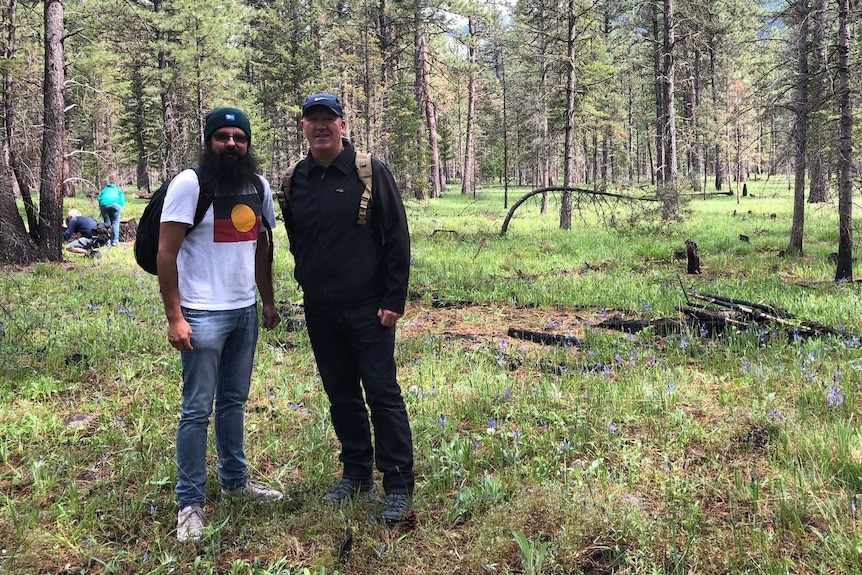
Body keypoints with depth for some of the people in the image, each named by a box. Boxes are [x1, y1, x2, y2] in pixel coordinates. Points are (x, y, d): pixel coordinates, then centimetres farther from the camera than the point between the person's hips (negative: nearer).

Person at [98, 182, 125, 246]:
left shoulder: (104, 190, 36)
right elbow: (122, 200, 16)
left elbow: (99, 199, 20)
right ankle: (115, 241, -7)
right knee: (115, 223, 2)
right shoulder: (118, 190, 33)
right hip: (115, 204, -1)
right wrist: (120, 206, 22)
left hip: (104, 204, 1)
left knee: (107, 223, 5)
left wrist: (100, 209, 22)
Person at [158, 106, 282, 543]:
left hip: (245, 311, 6)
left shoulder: (258, 186, 8)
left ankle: (234, 479, 30)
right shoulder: (190, 184, -11)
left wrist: (268, 301, 15)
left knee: (234, 400, 16)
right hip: (203, 314, -6)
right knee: (198, 408, 0)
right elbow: (166, 254, -12)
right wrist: (174, 318, -16)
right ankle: (190, 502, 10)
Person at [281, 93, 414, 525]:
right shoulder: (295, 180, 6)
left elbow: (397, 239, -7)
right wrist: (309, 283, 14)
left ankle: (398, 486, 5)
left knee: (382, 394, -3)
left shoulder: (370, 172, -7)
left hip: (367, 309, -5)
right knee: (341, 396, 13)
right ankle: (356, 472, 27)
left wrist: (394, 300, -10)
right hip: (319, 311, 5)